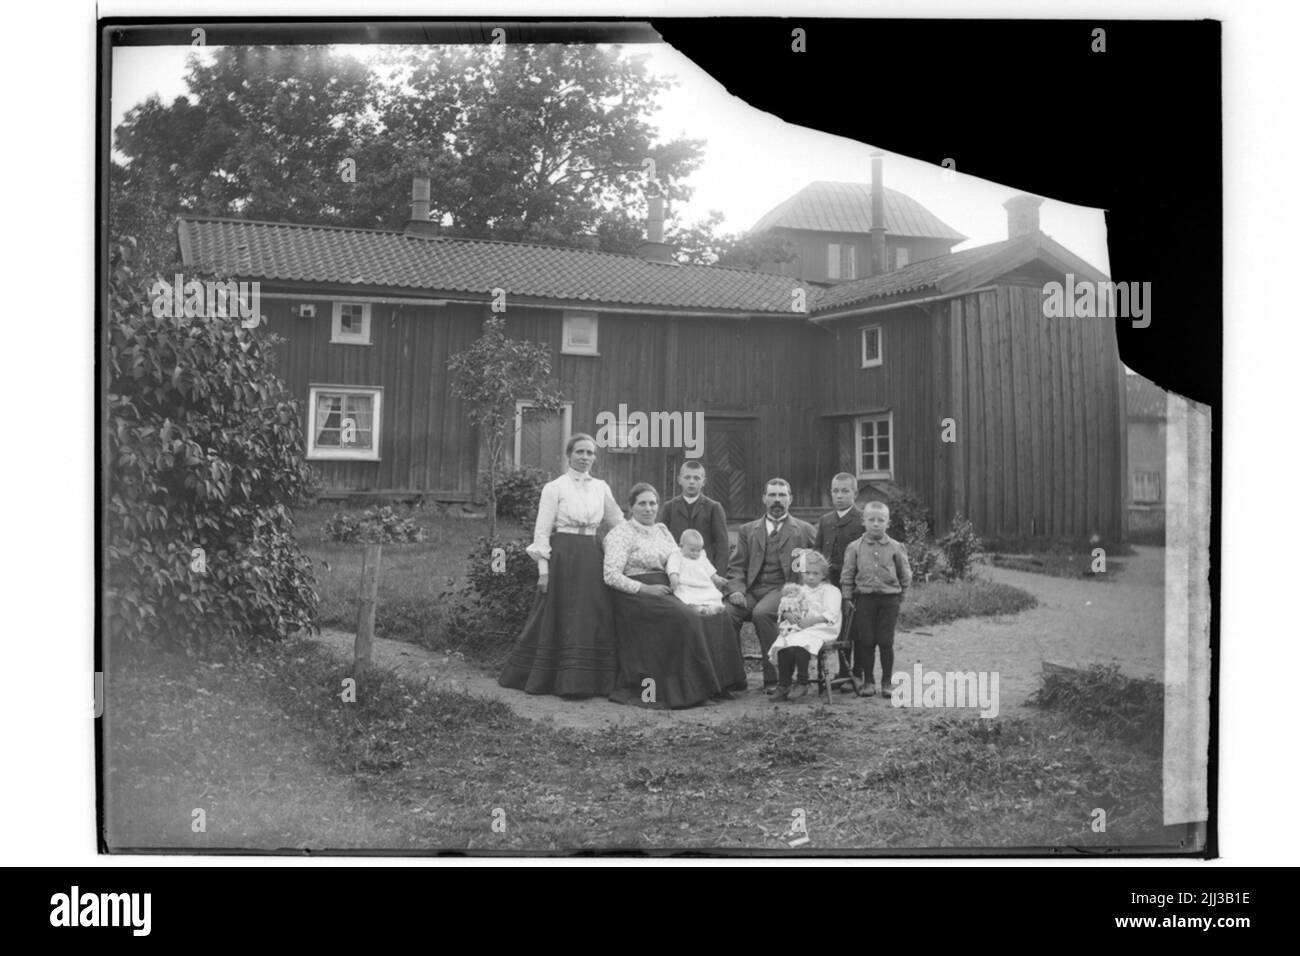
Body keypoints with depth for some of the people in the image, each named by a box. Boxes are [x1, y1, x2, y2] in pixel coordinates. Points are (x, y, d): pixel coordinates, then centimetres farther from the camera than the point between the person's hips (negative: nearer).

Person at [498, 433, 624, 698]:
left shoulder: (601, 488, 11)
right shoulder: (554, 488, -2)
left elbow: (618, 523, 19)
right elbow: (542, 531, -4)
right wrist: (543, 569, -10)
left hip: (591, 558, 4)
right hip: (562, 556, -4)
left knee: (594, 619, 4)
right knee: (560, 619, 1)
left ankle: (588, 681, 12)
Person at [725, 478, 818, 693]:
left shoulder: (805, 531, 16)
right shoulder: (747, 530, 21)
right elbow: (736, 567, 13)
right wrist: (736, 590, -5)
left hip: (784, 588, -3)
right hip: (752, 590, 3)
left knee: (761, 613, -35)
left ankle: (773, 679, -24)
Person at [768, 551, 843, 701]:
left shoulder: (830, 590, 5)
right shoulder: (798, 590, 23)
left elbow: (831, 614, -10)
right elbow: (784, 607, 18)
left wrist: (811, 620, -21)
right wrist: (788, 614, -7)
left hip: (820, 628, -5)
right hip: (796, 627, 5)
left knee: (799, 644, -35)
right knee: (781, 647, -25)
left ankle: (802, 683, -23)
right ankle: (783, 686, -18)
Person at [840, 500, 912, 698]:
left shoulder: (896, 548, 2)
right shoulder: (854, 548, 2)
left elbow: (905, 575, 10)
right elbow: (847, 576, 5)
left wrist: (899, 596, 7)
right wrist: (847, 599, 1)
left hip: (889, 599, 0)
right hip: (864, 598, 1)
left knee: (885, 641, 0)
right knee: (866, 641, 2)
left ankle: (887, 681, 11)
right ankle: (868, 681, 11)